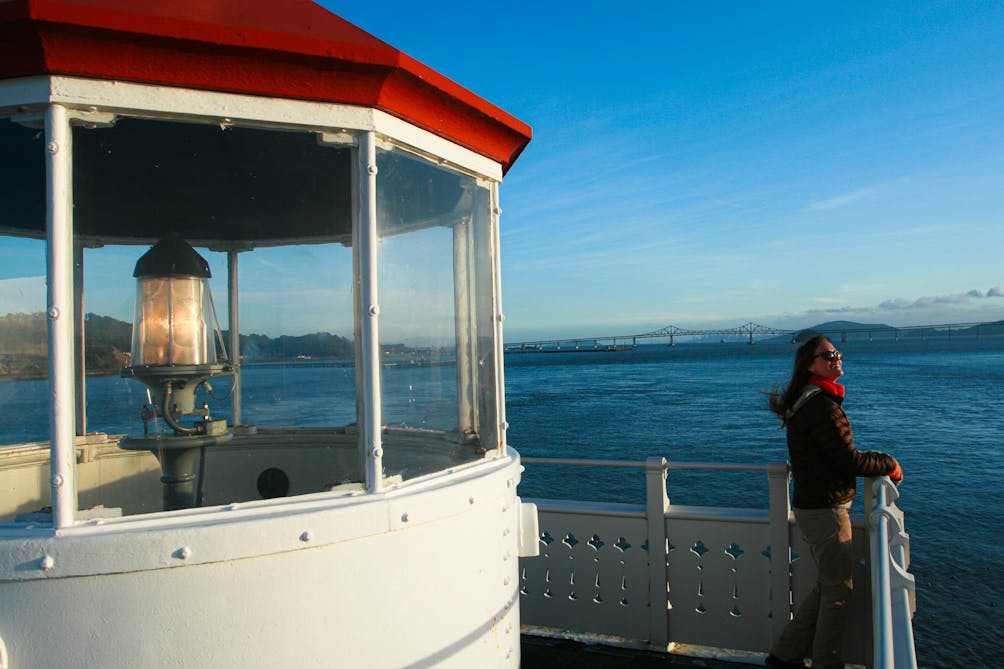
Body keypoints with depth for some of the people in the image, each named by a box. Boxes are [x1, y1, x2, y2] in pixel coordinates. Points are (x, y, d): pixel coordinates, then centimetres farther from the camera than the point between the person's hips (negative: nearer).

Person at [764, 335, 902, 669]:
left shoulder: (805, 401, 12)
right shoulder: (821, 405, -20)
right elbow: (849, 461, -17)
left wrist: (880, 462, 11)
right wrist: (889, 463, -1)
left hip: (812, 506, 10)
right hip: (825, 510, -10)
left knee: (826, 587, 20)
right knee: (838, 591, 6)